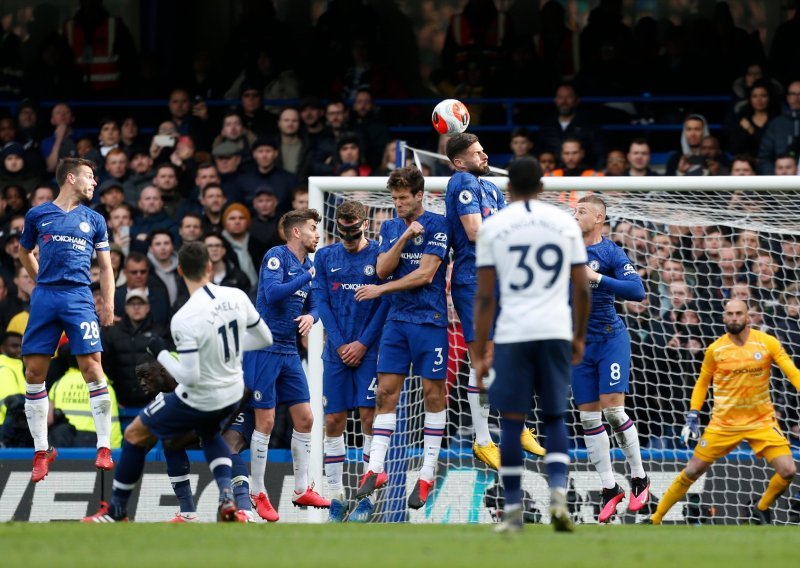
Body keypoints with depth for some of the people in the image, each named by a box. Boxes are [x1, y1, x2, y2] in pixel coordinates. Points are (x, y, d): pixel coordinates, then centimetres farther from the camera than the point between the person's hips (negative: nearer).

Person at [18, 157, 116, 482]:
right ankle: (42, 451, 9)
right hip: (45, 299, 1)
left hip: (79, 298, -1)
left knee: (91, 367, -11)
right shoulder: (38, 215, 10)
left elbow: (105, 266, 14)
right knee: (33, 372, -1)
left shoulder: (94, 220, 12)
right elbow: (24, 252, 25)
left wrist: (108, 304, 5)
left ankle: (104, 447, -6)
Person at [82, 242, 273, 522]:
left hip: (198, 400, -6)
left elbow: (189, 377, -28)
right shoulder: (237, 297, -11)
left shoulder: (184, 319, -29)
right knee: (209, 432, 38)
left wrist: (160, 352, -13)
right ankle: (227, 497, 14)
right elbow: (265, 339, 2)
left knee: (135, 435, 16)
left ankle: (116, 510, 27)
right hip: (233, 394, 6)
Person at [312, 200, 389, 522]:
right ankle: (336, 497, 8)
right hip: (337, 350, 3)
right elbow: (322, 303, 6)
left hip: (369, 349, -3)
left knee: (369, 416, -8)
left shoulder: (379, 255, 0)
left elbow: (385, 303, -3)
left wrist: (363, 343, -9)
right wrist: (339, 344, -4)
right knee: (333, 421, 1)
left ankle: (368, 498, -3)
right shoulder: (325, 258, 9)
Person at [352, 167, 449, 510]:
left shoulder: (437, 225, -6)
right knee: (386, 392, -1)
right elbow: (383, 269, 2)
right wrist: (405, 237, -12)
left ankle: (427, 475, 4)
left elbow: (426, 274, -12)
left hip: (429, 320, -5)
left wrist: (381, 289, -8)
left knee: (433, 393, -1)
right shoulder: (390, 227, 12)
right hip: (396, 320, 5)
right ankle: (375, 469, -2)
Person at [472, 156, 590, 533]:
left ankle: (513, 512, 8)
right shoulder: (565, 222, 8)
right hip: (556, 332, 2)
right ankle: (558, 495, -8)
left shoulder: (492, 226, 2)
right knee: (554, 417, 12)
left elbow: (485, 295, 0)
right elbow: (582, 287, 8)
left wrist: (480, 353, 2)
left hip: (512, 334, -2)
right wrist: (579, 336, 21)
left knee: (512, 420, 6)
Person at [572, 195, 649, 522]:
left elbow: (637, 291, -20)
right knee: (588, 418, 3)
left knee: (612, 409, -13)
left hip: (610, 338, -5)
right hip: (579, 344, 5)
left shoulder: (610, 253, -8)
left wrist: (597, 278, -25)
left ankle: (639, 479, 4)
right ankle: (609, 489, 9)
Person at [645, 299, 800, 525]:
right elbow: (702, 382, 11)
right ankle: (655, 519, 15)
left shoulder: (768, 343, -7)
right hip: (724, 422, 0)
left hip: (762, 420, 0)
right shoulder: (715, 350, -2)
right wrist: (693, 416, 3)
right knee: (692, 471, 0)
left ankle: (762, 508, 14)